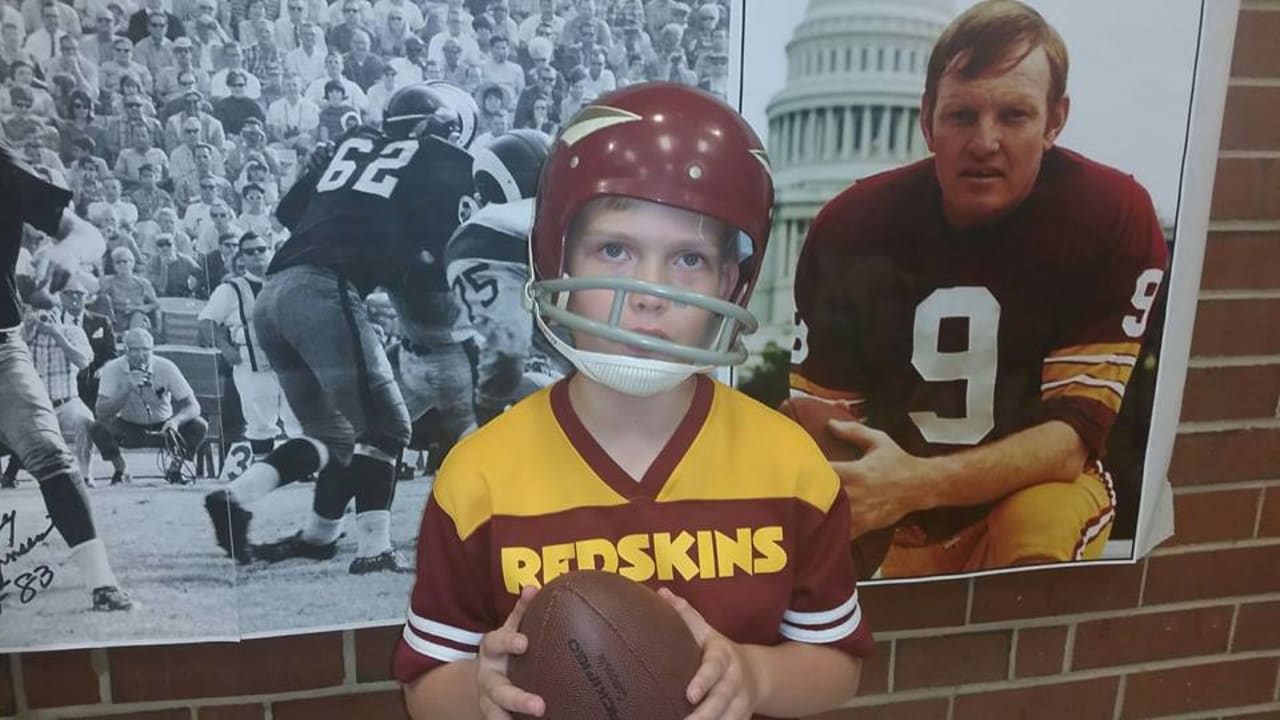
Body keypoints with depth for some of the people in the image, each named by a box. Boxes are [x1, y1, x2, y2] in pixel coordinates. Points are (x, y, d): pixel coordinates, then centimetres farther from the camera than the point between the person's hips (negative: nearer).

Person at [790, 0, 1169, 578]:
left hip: (1038, 489, -2)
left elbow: (1074, 435, -19)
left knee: (1043, 525, -32)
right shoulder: (853, 225, -11)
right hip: (884, 519, 3)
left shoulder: (1112, 217, -15)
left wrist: (915, 484, -35)